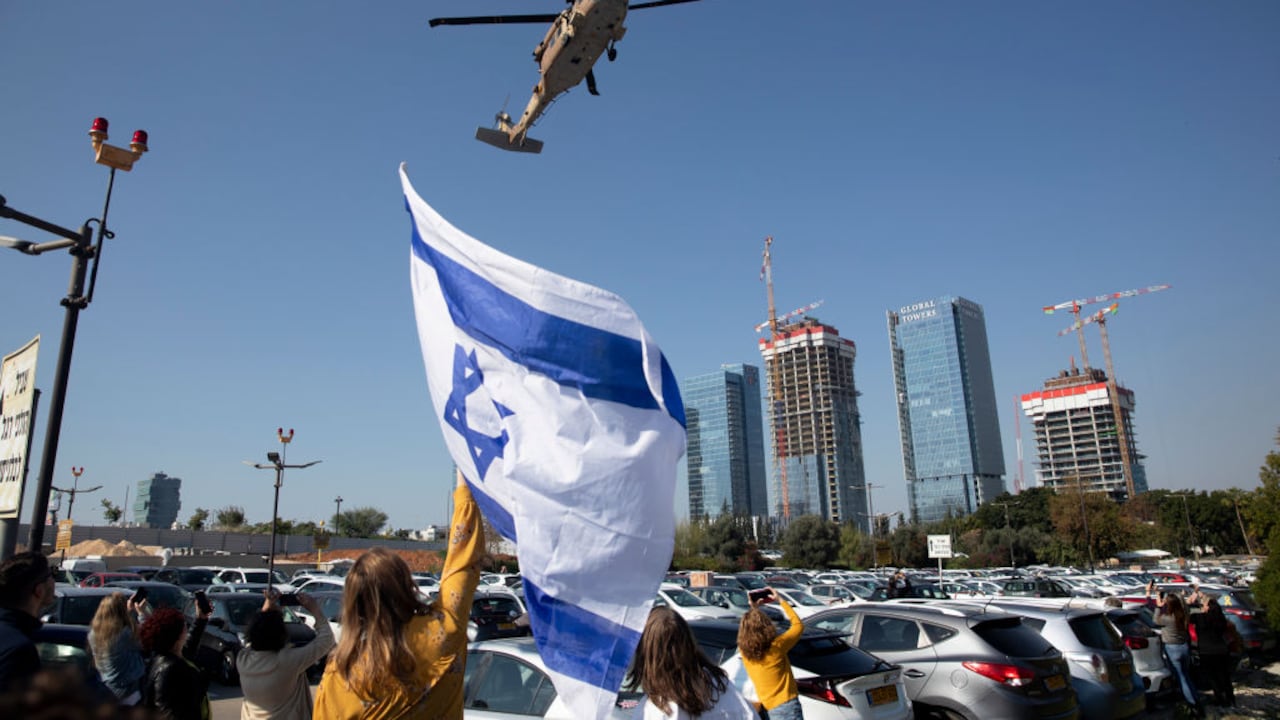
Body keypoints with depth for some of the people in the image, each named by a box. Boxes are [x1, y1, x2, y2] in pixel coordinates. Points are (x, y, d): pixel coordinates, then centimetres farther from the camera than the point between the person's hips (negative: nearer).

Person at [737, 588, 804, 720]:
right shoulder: (776, 646, -17)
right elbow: (798, 624, -2)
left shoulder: (744, 651, -2)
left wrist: (754, 609, 18)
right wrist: (780, 601, 3)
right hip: (787, 706, -6)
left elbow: (747, 628, 23)